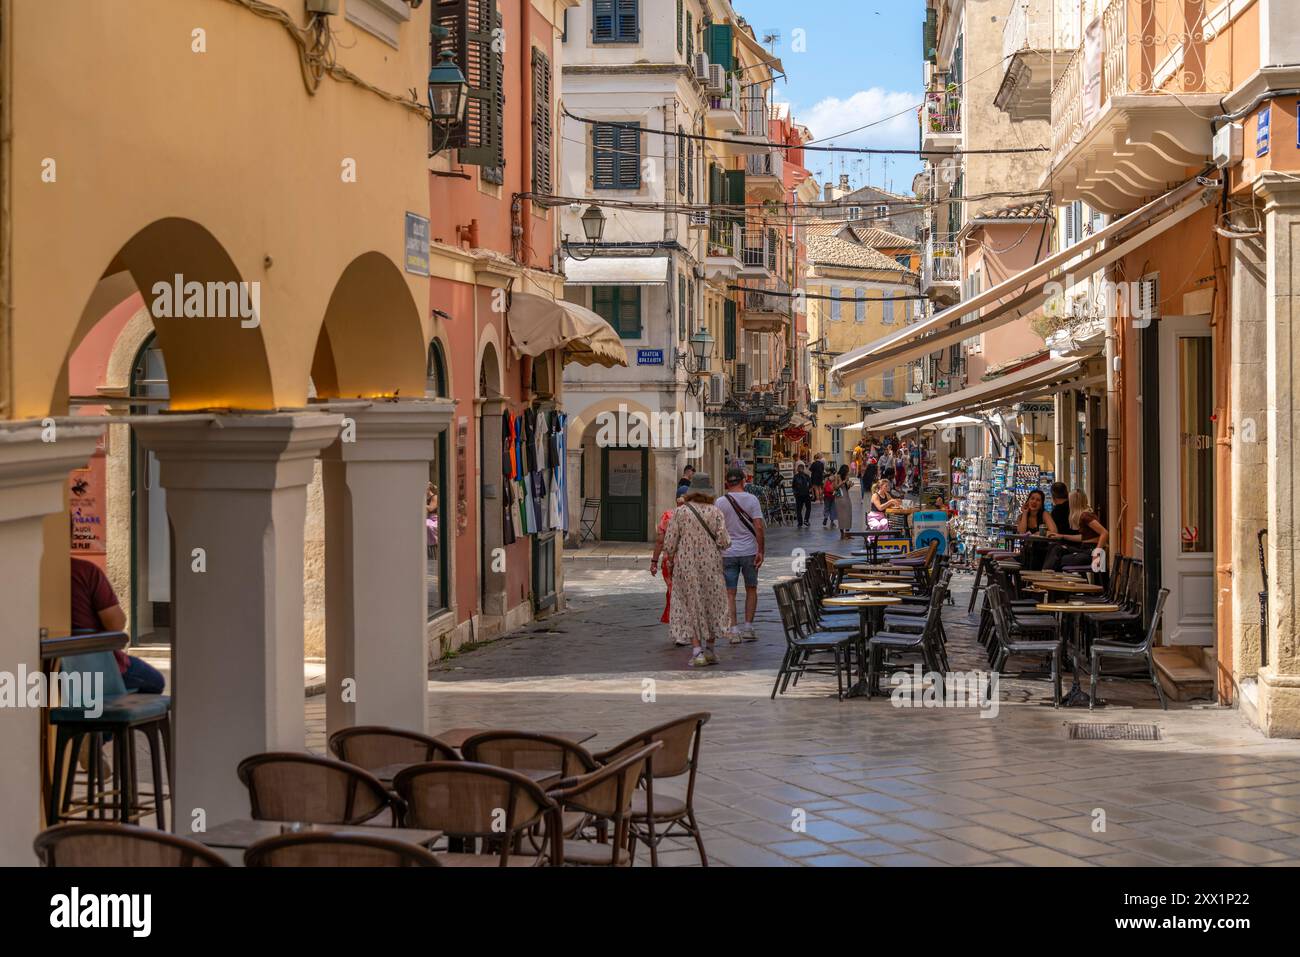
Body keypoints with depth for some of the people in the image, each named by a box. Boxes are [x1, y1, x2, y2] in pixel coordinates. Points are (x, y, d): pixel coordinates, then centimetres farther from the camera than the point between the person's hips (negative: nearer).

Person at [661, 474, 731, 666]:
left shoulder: (680, 512, -8)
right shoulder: (715, 512, -7)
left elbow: (669, 543, -8)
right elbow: (723, 542, -12)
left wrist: (671, 559, 10)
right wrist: (727, 542, 11)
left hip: (686, 567, -1)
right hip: (711, 566, 1)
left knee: (690, 607, 7)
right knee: (712, 606, 17)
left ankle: (697, 652, -2)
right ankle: (709, 649, 23)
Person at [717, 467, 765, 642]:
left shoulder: (720, 502, -2)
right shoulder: (751, 500, -4)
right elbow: (759, 527, -10)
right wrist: (760, 551, -5)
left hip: (728, 553, 0)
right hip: (749, 551, 0)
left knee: (730, 593, 3)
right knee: (751, 590, 15)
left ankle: (732, 630, -4)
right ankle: (748, 628, 13)